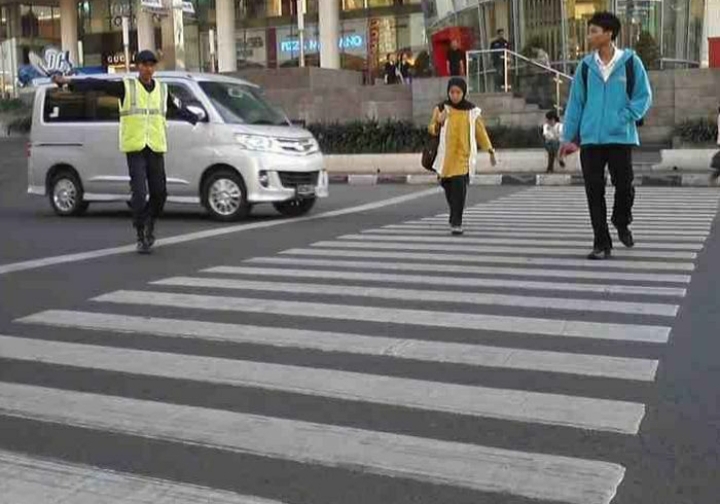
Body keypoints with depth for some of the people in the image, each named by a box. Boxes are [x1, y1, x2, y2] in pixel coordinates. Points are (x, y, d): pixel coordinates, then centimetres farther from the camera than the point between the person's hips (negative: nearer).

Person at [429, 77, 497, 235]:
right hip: (446, 155, 1)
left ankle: (456, 222, -16)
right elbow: (432, 130, 3)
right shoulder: (441, 108, 0)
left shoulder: (472, 110, 1)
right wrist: (438, 122, -19)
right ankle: (455, 218, 34)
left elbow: (480, 131, 7)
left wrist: (490, 151, 2)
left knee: (459, 188, -16)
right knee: (450, 189, 10)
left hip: (463, 154, -1)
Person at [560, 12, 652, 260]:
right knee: (594, 192, 1)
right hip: (590, 139, 2)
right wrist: (569, 137, 6)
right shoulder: (586, 65, 5)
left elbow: (644, 96, 3)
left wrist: (625, 117, -12)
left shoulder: (630, 62, -2)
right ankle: (602, 244, 10)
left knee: (624, 186, 1)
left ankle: (621, 223, 33)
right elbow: (575, 102, 8)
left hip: (620, 138, -2)